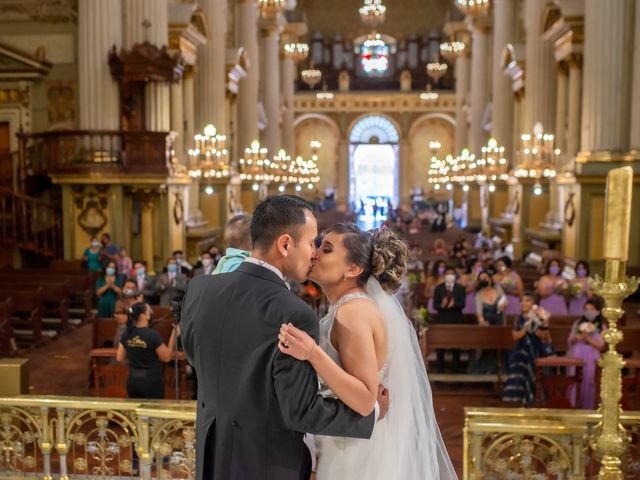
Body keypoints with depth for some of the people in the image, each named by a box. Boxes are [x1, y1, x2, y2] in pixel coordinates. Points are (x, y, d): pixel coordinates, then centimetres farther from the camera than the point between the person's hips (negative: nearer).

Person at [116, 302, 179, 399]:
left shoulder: (126, 334, -2)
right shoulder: (153, 335, -18)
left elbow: (119, 358, 5)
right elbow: (166, 357, -11)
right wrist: (174, 335, -8)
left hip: (132, 381, 6)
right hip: (152, 381, -5)